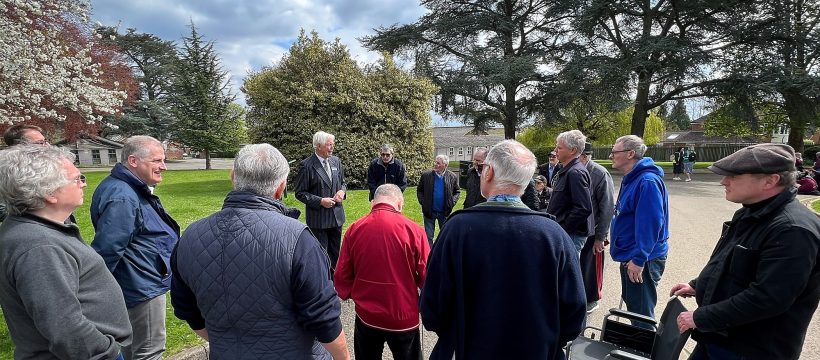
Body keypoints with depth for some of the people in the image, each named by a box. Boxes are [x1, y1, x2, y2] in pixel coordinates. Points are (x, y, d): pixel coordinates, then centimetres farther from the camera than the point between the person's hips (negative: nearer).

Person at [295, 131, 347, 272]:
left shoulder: (336, 161, 4)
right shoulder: (306, 165, -13)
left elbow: (342, 182, 16)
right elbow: (300, 193, -9)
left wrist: (342, 191, -6)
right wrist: (320, 201, -18)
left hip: (337, 215, 6)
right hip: (318, 218, -5)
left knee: (335, 252, 18)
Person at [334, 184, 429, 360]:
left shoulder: (354, 229, -10)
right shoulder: (413, 230, -17)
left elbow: (342, 276, -4)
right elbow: (427, 276, -12)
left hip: (366, 316, 2)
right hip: (404, 317, -2)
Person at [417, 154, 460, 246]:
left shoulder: (452, 177, -5)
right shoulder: (426, 175, -6)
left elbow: (457, 191, 6)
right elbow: (419, 191, 3)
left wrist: (452, 202, -7)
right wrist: (423, 202, -8)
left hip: (445, 212, 0)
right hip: (429, 211, 0)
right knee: (428, 236, 9)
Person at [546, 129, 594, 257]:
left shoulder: (576, 173, -19)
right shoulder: (566, 171, 12)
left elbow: (584, 209, -25)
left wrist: (562, 229, -19)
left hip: (572, 235, -10)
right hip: (564, 233, 10)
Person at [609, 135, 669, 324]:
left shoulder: (647, 182, -22)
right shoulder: (630, 179, 11)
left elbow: (650, 223, -27)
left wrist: (638, 259, -26)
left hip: (642, 260, -10)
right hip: (630, 256, 10)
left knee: (641, 312, 1)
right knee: (631, 304, 23)